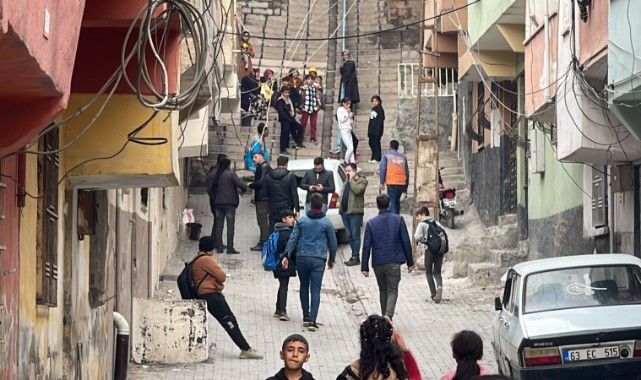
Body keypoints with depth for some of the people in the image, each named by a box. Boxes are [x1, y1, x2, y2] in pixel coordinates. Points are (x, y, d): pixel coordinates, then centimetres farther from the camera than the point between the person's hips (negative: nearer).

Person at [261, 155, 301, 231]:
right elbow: (294, 194, -8)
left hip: (273, 209, 2)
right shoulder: (290, 176, -6)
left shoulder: (268, 177, 1)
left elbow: (263, 194, 3)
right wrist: (297, 209, -5)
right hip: (286, 208, -2)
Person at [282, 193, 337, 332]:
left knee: (304, 287, 18)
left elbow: (293, 238, -2)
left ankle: (306, 316, 24)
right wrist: (331, 259, 19)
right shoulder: (326, 222, 0)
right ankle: (312, 320, -12)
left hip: (302, 258, 2)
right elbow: (332, 242, 6)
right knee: (315, 290, -3)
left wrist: (287, 255, -1)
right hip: (318, 259, -2)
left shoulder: (302, 220, 1)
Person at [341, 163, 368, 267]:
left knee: (355, 235, -8)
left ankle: (355, 257, -8)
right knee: (350, 236, 9)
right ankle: (354, 255, 14)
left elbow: (357, 190, -21)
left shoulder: (361, 181, -3)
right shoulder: (347, 182, 21)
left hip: (355, 212, -8)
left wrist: (351, 179, -11)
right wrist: (341, 207, 14)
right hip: (345, 211, 8)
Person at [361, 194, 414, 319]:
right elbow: (406, 242, -2)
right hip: (394, 262, -2)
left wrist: (364, 267, 2)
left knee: (383, 290, 18)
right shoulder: (398, 220, -3)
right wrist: (410, 262, 6)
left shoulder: (371, 223, -1)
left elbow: (366, 246, -2)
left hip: (378, 263, 2)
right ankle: (388, 316, -22)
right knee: (392, 291, -1)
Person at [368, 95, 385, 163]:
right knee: (371, 143, 9)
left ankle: (377, 158, -3)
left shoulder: (380, 110, -8)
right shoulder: (373, 109, 17)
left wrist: (378, 131, -18)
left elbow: (380, 121, -13)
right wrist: (369, 131, 17)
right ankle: (374, 157, 15)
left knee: (376, 143, -7)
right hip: (372, 130, 8)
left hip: (377, 130, -8)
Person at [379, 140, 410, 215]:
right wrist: (406, 186, 21)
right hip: (402, 183, 4)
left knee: (392, 202, -6)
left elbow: (382, 169, -6)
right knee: (397, 202, 20)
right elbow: (407, 172, 15)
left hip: (391, 183, -4)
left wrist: (382, 183, -5)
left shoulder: (387, 156, 4)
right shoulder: (403, 157, 14)